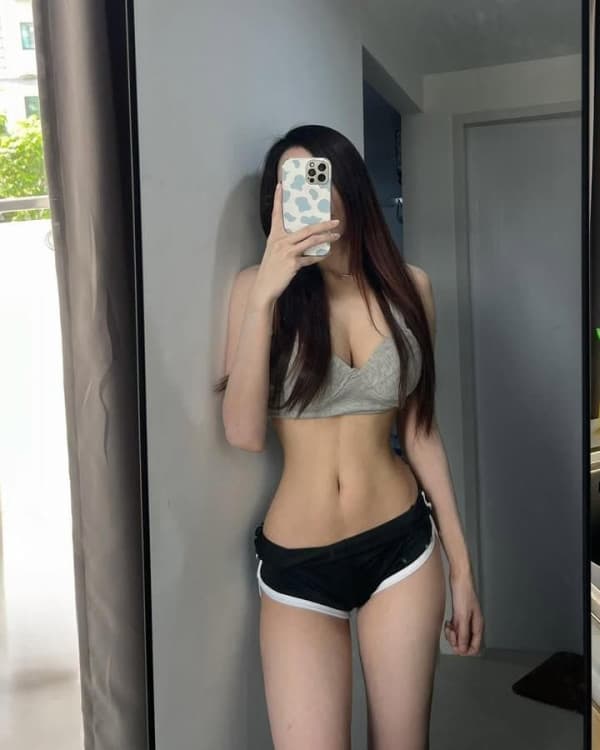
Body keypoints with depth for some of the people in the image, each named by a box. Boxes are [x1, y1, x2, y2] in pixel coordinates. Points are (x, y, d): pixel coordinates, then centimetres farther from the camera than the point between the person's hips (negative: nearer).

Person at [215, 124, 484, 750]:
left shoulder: (408, 285, 1)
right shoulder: (259, 284, -6)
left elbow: (420, 429, 6)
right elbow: (243, 434, -17)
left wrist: (460, 563, 7)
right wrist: (265, 294, -24)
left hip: (402, 546, 2)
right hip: (296, 563, -2)